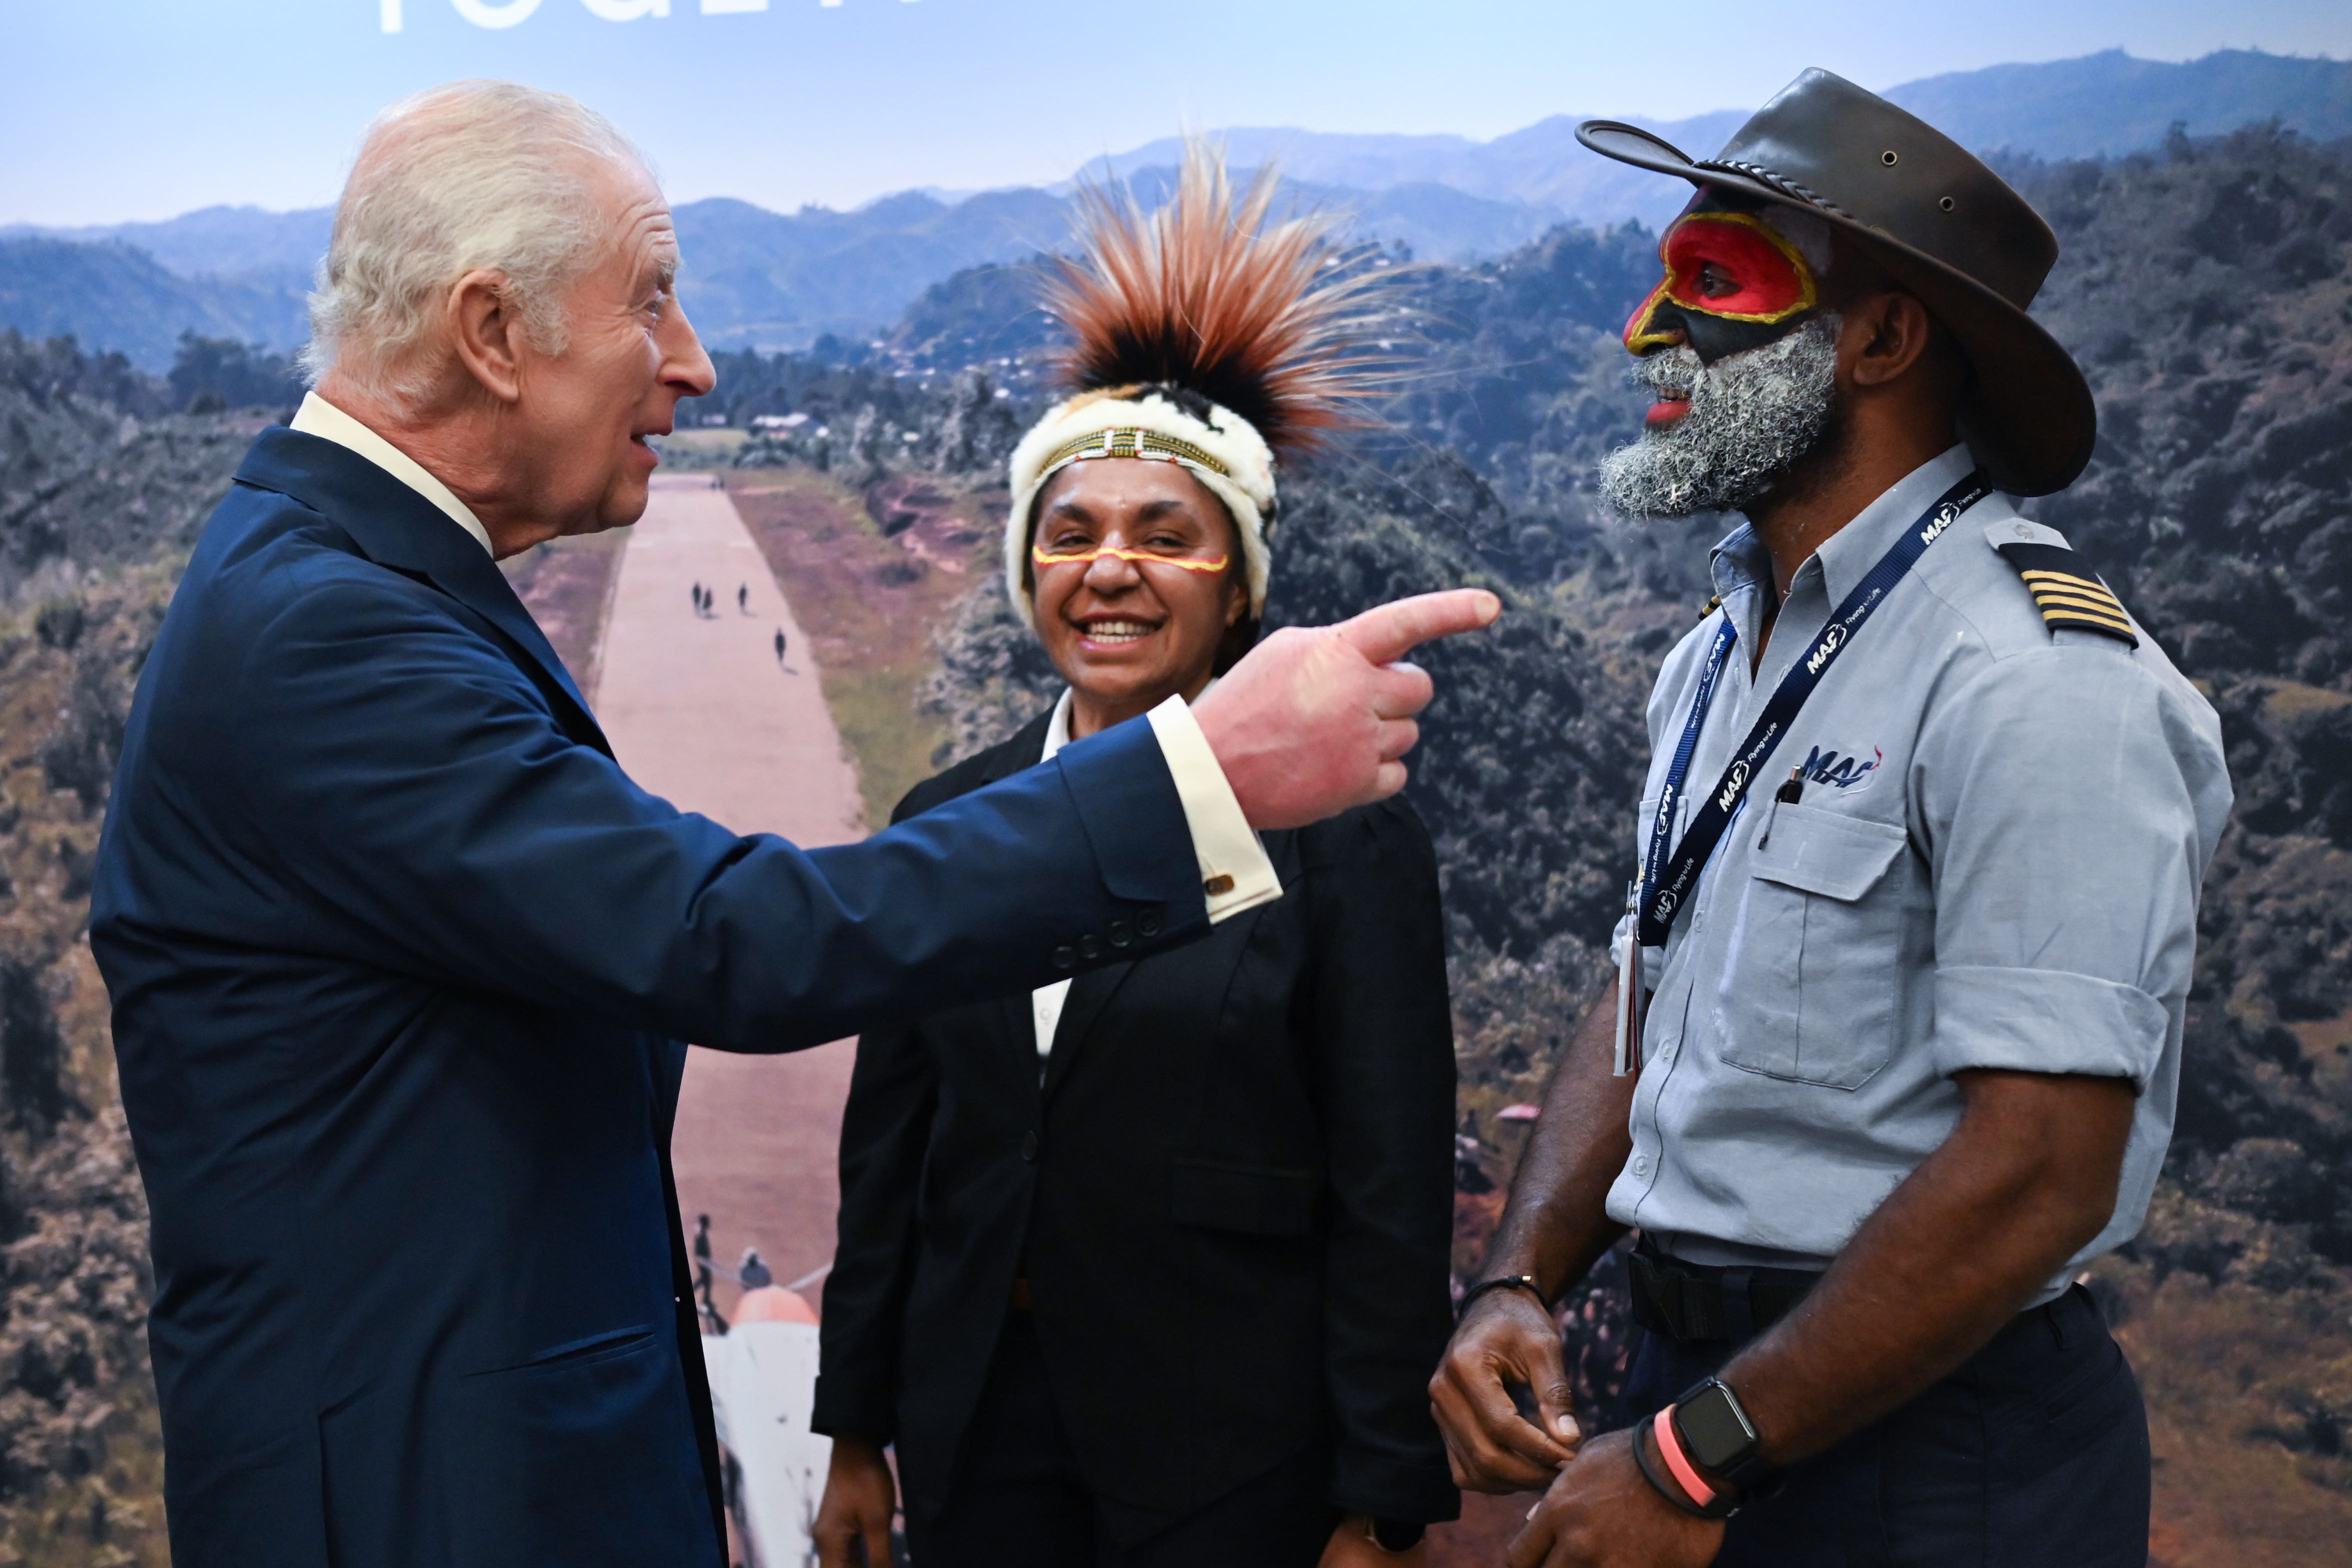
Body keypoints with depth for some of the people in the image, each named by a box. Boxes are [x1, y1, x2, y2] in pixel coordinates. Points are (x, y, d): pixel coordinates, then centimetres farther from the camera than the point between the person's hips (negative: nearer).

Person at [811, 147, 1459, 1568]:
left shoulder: (1341, 836, -9)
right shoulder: (945, 824, 4)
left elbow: (1393, 1200, -9)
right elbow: (887, 1148, 9)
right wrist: (858, 1436, 10)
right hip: (982, 1442, 4)